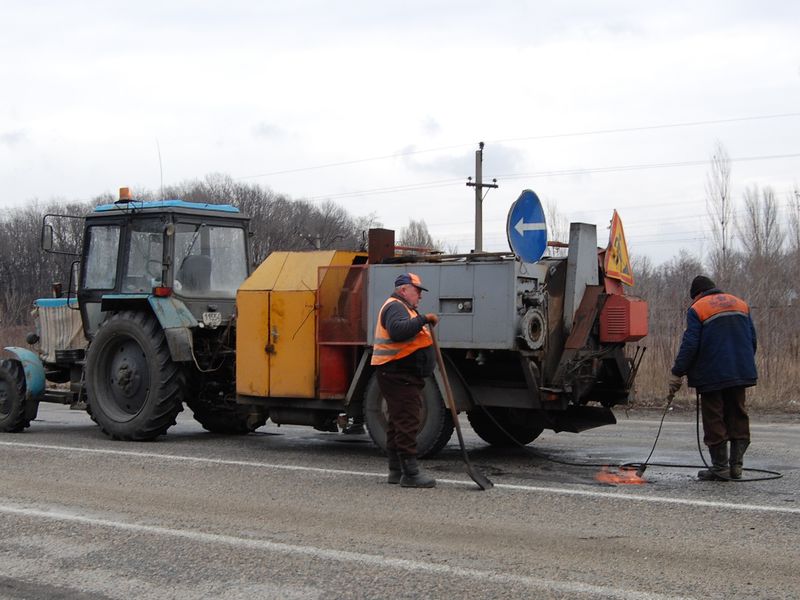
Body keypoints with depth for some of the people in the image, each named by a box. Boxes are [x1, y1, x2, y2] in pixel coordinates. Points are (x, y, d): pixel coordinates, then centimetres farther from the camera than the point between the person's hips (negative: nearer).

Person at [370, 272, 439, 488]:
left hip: (404, 375, 12)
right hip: (398, 375, -12)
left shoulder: (402, 308, 25)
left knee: (398, 422, 14)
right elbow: (397, 331, -30)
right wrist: (423, 319, -29)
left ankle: (396, 471, 19)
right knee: (407, 422, -13)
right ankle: (410, 473, -14)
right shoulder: (395, 307, -11)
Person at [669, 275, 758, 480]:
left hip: (712, 376, -5)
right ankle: (736, 465, 12)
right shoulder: (741, 304, 12)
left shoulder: (697, 309, -5)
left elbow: (689, 345, -11)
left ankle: (720, 467, 4)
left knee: (714, 420, 2)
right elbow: (752, 340, 14)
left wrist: (677, 374, -6)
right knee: (738, 416, 12)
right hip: (741, 373, 5)